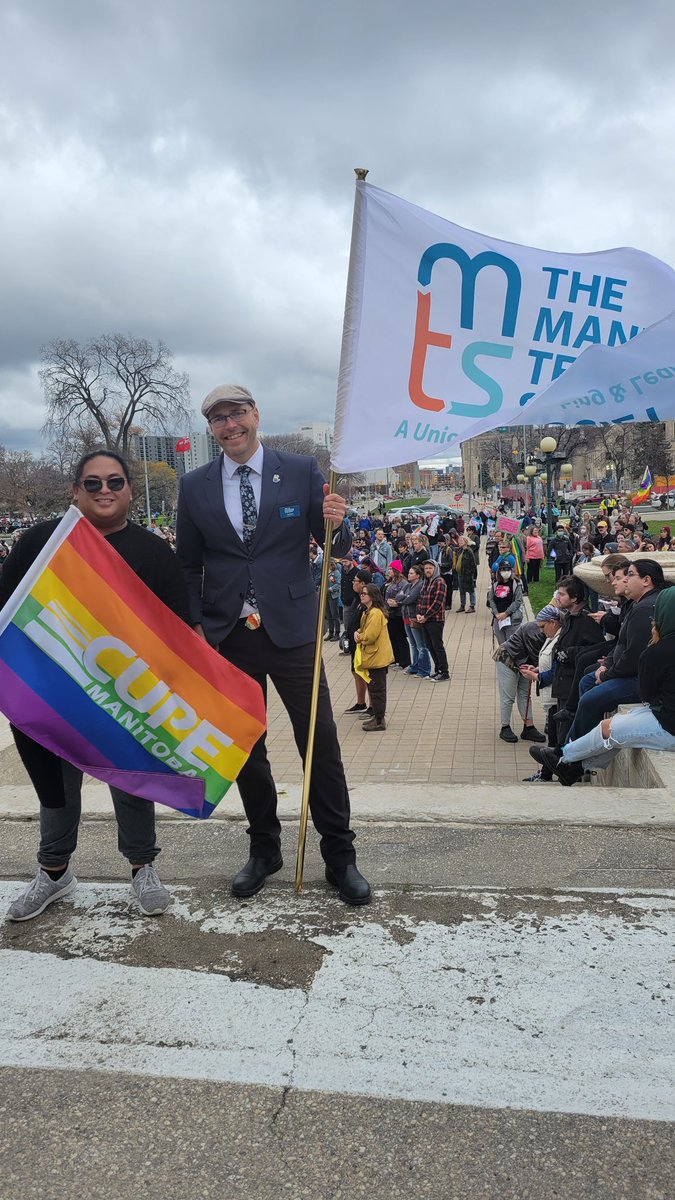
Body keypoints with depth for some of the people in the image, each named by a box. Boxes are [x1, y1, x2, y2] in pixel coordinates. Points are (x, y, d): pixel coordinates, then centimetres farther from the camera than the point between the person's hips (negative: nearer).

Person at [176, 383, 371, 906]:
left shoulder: (303, 471, -2)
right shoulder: (195, 486, 4)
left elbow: (336, 549, 0)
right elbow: (188, 564, 10)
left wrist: (337, 524, -21)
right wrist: (194, 623, 0)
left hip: (292, 630, -2)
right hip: (228, 636, 2)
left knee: (320, 742, 3)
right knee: (246, 746, 14)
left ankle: (340, 856, 19)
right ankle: (264, 849, 32)